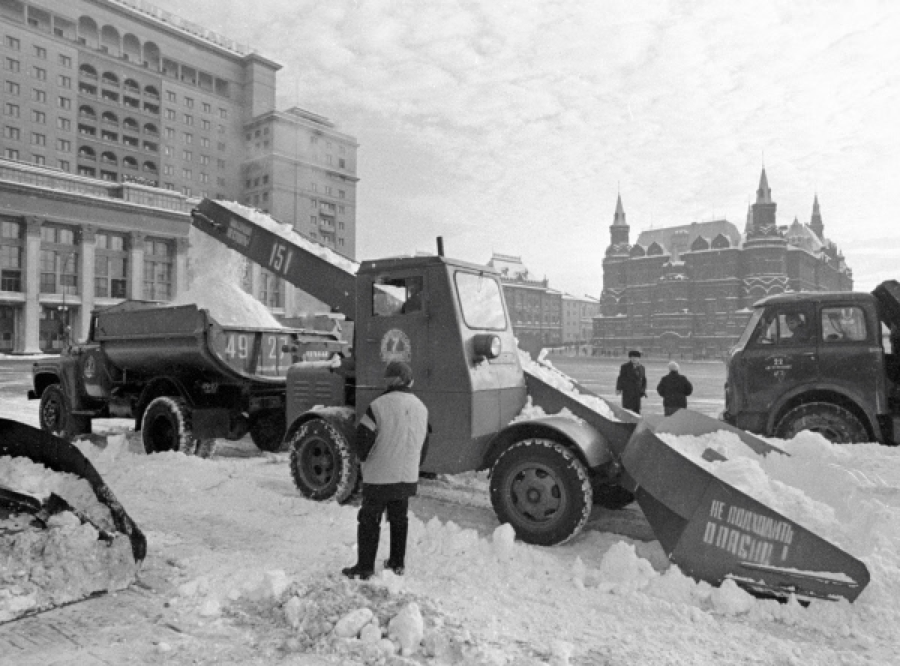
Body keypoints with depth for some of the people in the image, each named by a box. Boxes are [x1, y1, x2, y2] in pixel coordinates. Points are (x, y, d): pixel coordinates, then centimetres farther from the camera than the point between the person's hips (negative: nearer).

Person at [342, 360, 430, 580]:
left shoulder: (379, 405, -17)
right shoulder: (421, 408, 4)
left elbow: (363, 439, -15)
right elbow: (423, 445, 12)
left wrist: (364, 458, 5)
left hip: (379, 477, -5)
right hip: (407, 477, 6)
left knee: (369, 521, 7)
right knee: (399, 519, 18)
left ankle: (365, 567, 13)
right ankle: (397, 563, 27)